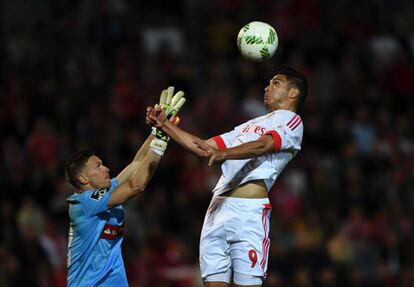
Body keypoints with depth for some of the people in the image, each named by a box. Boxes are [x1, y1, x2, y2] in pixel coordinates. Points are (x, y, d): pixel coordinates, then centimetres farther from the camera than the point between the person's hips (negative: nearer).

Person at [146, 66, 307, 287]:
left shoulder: (292, 121, 6)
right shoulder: (250, 125, 32)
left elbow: (262, 146, -14)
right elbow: (203, 147, 30)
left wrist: (223, 154, -30)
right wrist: (165, 126, 20)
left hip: (249, 210, -7)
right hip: (218, 206, 7)